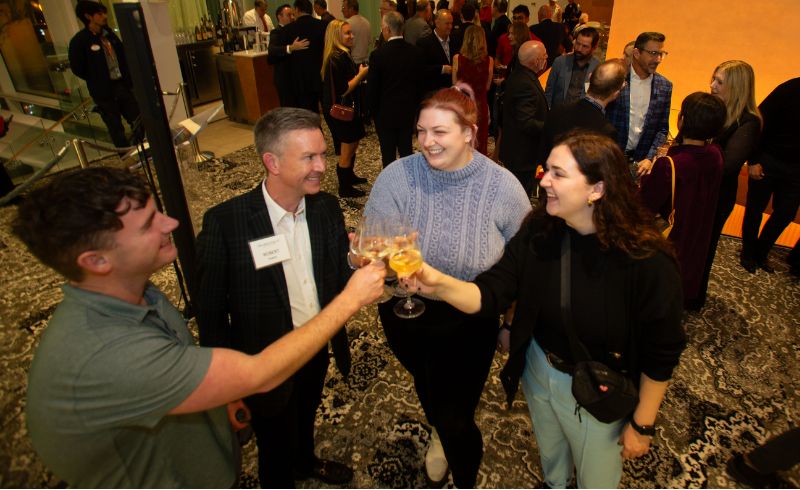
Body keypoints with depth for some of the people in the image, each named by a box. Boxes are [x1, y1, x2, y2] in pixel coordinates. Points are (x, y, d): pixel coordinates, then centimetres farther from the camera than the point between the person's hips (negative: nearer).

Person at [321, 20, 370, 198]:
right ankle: (344, 188, 16)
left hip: (347, 108, 10)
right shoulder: (337, 58, -22)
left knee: (353, 144, 23)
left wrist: (360, 72, 5)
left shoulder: (342, 55, 9)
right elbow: (343, 89, -25)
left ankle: (349, 176, 41)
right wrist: (361, 74, -18)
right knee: (347, 149, 2)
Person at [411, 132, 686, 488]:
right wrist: (440, 283, -40)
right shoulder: (539, 231, -17)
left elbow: (661, 352, -18)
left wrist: (642, 424, -8)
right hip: (539, 372, 4)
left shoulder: (647, 261, -29)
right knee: (550, 460, 34)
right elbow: (490, 294, -20)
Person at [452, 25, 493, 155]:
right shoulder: (489, 60, -8)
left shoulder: (457, 59, -10)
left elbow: (455, 85, 1)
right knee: (480, 142, 12)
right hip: (481, 105, 1)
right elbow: (487, 87, 3)